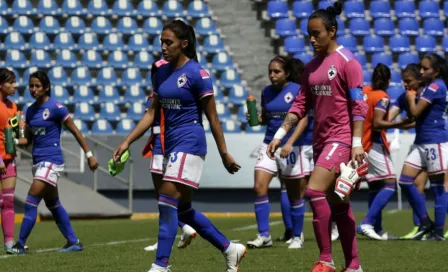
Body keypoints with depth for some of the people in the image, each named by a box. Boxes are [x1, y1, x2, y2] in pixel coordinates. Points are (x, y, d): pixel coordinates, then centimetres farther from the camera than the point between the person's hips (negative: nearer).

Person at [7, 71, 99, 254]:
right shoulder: (30, 110, 10)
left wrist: (89, 155, -5)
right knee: (53, 204, 13)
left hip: (51, 161, -8)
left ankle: (20, 245, -9)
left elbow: (75, 131, -6)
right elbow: (28, 138, 15)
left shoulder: (55, 107, -10)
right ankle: (74, 242, 21)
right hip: (38, 162, 8)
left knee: (31, 203, -12)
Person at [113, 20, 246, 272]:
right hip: (171, 144, 8)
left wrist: (225, 153, -5)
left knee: (167, 202, -13)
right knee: (183, 209, 11)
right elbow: (152, 113, 13)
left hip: (189, 144, -8)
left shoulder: (196, 74, -11)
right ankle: (230, 249, 24)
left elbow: (212, 117, -7)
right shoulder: (162, 73, 9)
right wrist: (127, 142, 6)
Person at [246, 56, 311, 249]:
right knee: (259, 188, -10)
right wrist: (257, 119, -4)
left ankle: (297, 237, 18)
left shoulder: (297, 90, -8)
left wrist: (290, 143, -24)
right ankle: (264, 235, -7)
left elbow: (303, 120, -13)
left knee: (294, 195, 4)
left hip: (293, 147, -5)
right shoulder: (266, 92, 9)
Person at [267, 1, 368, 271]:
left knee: (315, 190, -19)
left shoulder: (347, 61, -8)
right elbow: (301, 105, 16)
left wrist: (357, 143, -18)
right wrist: (279, 135, 8)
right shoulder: (312, 67, 13)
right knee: (338, 203, 8)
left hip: (341, 138, -8)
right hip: (321, 141, 8)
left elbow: (358, 105, -12)